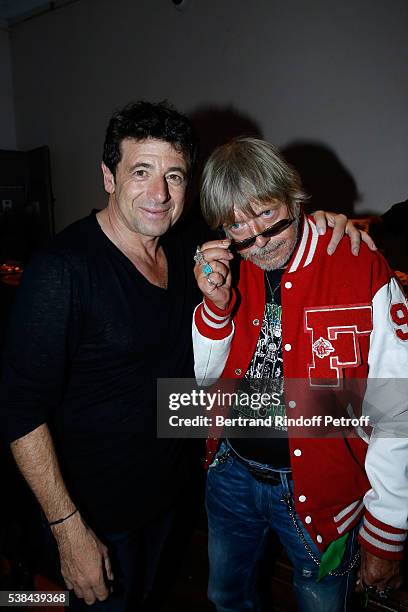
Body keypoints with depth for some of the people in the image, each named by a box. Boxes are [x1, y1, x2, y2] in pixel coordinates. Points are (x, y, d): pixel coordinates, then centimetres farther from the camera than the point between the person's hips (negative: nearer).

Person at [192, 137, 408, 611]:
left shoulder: (362, 272, -20)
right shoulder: (226, 271, -5)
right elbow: (202, 377, -2)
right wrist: (215, 306, -21)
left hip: (320, 491, -4)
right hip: (231, 471, 5)